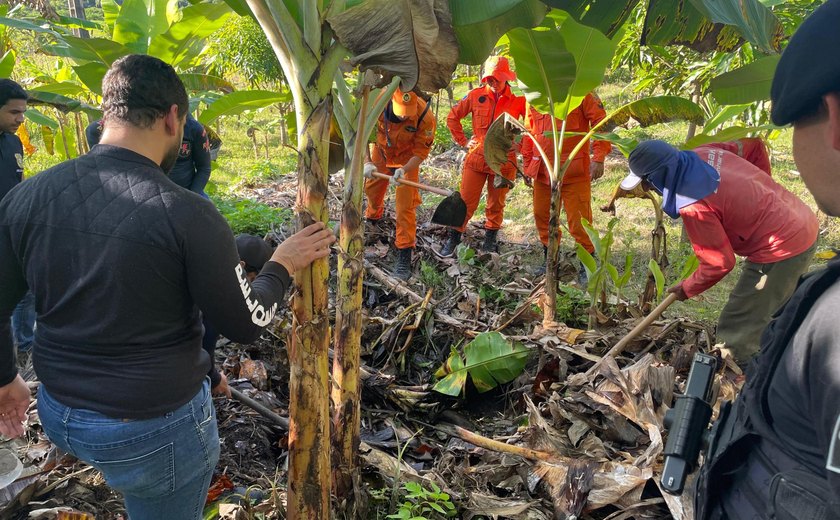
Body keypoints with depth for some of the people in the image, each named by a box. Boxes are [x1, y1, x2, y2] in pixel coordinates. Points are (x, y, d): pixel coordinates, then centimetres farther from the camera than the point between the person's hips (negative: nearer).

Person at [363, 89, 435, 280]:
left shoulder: (425, 118, -35)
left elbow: (421, 152, -24)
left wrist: (403, 170, -40)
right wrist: (367, 162, -27)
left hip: (407, 159, -3)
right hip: (381, 153, 3)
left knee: (405, 206, -9)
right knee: (371, 188, 25)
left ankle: (404, 253, -1)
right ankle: (373, 216, 59)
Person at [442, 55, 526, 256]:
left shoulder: (518, 100, -2)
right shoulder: (476, 95, 0)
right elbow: (452, 117, 10)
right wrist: (463, 141, 5)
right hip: (476, 157, 0)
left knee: (496, 204, 10)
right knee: (466, 201, 0)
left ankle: (490, 240, 26)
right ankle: (453, 239, 11)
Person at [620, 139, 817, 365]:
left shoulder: (693, 206, -27)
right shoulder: (703, 153, -3)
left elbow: (720, 262, -18)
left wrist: (687, 289, 1)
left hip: (780, 251, -10)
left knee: (736, 334, 0)